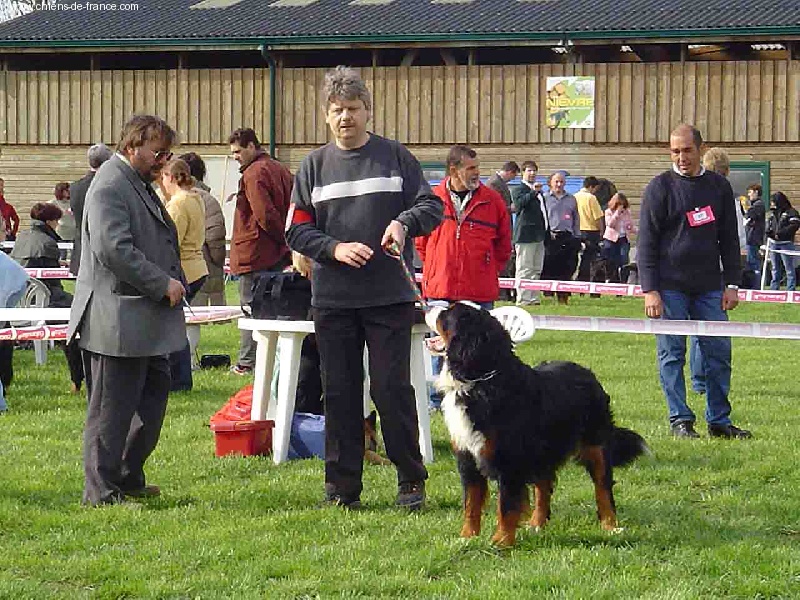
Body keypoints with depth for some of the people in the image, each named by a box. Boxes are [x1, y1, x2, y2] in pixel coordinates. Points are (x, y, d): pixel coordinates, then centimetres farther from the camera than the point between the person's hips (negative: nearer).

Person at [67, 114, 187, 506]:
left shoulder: (139, 184, 17)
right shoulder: (110, 186, -16)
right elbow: (114, 249, -26)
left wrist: (172, 283, 15)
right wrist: (164, 284, -20)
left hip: (144, 321, 11)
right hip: (118, 323, -11)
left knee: (154, 393, 16)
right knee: (112, 409, -3)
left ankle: (127, 477, 27)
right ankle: (100, 492, 4)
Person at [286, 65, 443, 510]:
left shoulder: (396, 157, 5)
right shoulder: (315, 166, 9)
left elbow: (433, 206, 4)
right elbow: (297, 230, 6)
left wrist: (404, 222, -17)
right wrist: (334, 248, -11)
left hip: (390, 296, -2)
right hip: (333, 298, 2)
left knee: (393, 389, -4)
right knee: (340, 392, 6)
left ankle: (411, 481, 7)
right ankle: (343, 485, 13)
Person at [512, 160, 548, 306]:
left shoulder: (539, 191, 20)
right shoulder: (521, 189, -6)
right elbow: (519, 203, -27)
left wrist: (547, 232, 24)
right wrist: (533, 192, -38)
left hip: (539, 235, 9)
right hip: (525, 236, -9)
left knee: (536, 269, 11)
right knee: (524, 269, -7)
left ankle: (533, 297, 16)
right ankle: (523, 299, -7)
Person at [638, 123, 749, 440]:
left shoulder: (719, 186, 9)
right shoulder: (660, 187, -2)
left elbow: (729, 239, 15)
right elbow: (646, 242, -4)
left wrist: (731, 284, 8)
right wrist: (650, 290, -11)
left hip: (709, 287, 4)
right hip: (670, 288, -3)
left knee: (719, 351, 2)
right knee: (671, 354, -1)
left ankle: (719, 420, 10)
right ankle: (680, 420, 6)